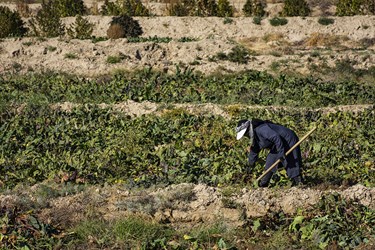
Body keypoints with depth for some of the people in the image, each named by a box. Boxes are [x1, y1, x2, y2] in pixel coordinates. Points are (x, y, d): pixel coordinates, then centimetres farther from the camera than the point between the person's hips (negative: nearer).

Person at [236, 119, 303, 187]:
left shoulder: (261, 129, -27)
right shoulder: (254, 136, 7)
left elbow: (276, 137, -33)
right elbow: (254, 150, 22)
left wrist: (281, 153, -32)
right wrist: (251, 164, 30)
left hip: (288, 141, -10)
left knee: (292, 165, -11)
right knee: (270, 163, 11)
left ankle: (298, 183, -8)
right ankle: (263, 184, 18)